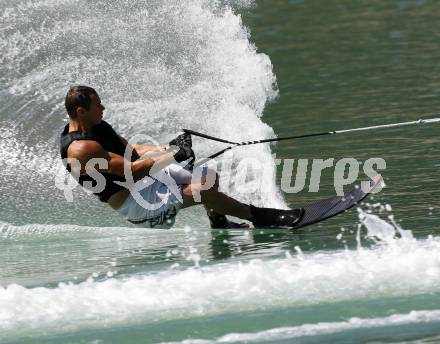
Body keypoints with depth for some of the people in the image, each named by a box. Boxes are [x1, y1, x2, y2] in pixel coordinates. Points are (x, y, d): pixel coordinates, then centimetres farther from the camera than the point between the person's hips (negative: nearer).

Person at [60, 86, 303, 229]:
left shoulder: (96, 127, 7)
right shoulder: (79, 149, -25)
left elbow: (132, 151, 14)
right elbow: (131, 170, -27)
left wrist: (169, 147, -1)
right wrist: (173, 156, -25)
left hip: (147, 177, 10)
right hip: (135, 203, -10)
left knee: (209, 177, 6)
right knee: (202, 191, -21)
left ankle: (219, 223, 22)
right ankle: (257, 216, -5)